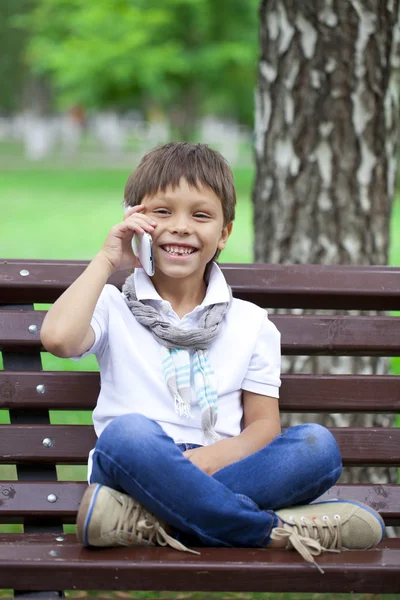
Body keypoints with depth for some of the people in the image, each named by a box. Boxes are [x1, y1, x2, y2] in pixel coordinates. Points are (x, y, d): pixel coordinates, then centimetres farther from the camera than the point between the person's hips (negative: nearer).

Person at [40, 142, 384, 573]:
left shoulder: (251, 323, 18)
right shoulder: (114, 308, 12)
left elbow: (263, 425, 10)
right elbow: (58, 338, -11)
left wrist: (215, 456, -12)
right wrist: (106, 261, 1)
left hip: (221, 474, 3)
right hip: (136, 469, -3)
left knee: (317, 444, -24)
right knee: (128, 432, -36)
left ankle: (152, 523, -34)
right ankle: (277, 531, -30)